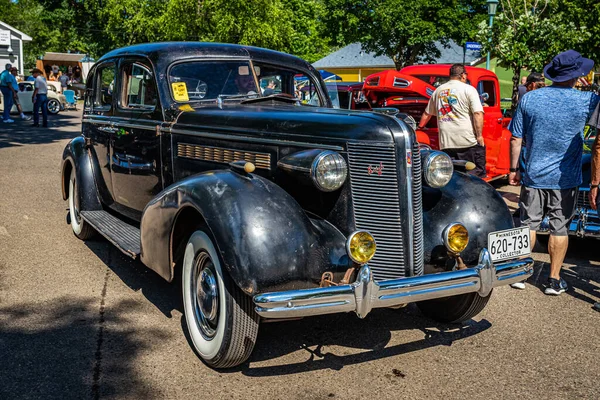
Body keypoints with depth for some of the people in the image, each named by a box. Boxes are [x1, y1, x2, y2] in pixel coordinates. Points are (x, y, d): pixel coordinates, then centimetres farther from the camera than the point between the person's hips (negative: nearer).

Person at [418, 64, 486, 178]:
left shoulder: (438, 90, 16)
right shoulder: (469, 89, 0)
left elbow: (427, 113, 28)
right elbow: (478, 114, -12)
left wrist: (420, 127, 43)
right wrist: (479, 136, -8)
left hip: (445, 142, 5)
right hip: (468, 141, -5)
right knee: (476, 173, 3)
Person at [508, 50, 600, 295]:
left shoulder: (529, 99, -5)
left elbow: (516, 139, -1)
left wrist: (513, 169, 7)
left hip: (533, 176, 1)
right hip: (566, 179, -1)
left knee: (529, 225, 11)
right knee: (559, 228, 8)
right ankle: (554, 280, 15)